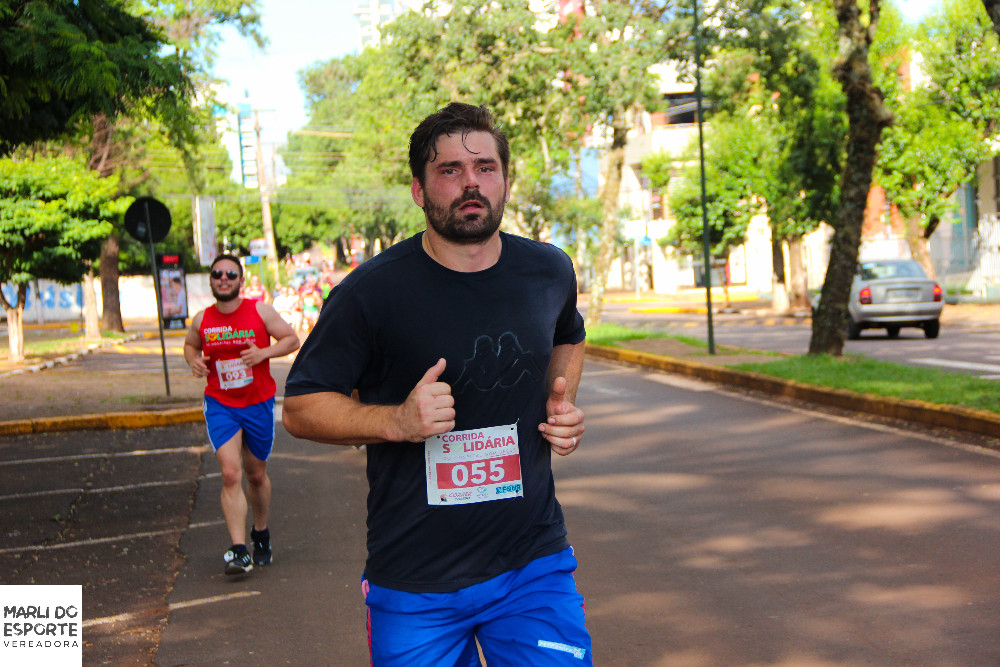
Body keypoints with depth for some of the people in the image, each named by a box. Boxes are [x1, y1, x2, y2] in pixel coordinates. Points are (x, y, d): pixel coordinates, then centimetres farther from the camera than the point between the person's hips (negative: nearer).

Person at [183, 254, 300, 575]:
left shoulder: (260, 311, -5)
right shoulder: (201, 320, 0)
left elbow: (292, 339, -1)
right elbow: (190, 344, 19)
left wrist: (263, 353, -18)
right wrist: (193, 360, -4)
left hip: (259, 404, 0)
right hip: (220, 405, 0)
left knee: (256, 475, 14)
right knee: (231, 474, -16)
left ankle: (261, 534, 39)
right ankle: (238, 551, -17)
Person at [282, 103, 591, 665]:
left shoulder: (549, 271, 2)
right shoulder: (372, 291, -11)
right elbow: (301, 407, -5)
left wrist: (563, 401, 5)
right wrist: (397, 420, -21)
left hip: (534, 563, 3)